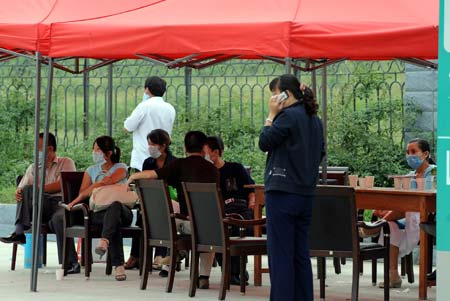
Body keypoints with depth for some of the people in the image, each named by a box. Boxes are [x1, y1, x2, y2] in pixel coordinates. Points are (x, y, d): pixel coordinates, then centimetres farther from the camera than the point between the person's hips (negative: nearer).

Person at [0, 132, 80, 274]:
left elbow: (62, 185, -8)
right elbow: (22, 188, 12)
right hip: (41, 207, 4)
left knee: (59, 218, -39)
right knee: (27, 190, -24)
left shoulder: (66, 163, 9)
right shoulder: (33, 168, 23)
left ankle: (71, 263, -34)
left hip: (61, 202, -4)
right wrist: (18, 192, -14)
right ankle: (19, 232, -33)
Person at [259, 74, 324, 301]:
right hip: (306, 193, 8)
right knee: (301, 253, 12)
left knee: (280, 253, -4)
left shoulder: (288, 116, -12)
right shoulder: (314, 120, 13)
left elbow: (265, 143, -8)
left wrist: (271, 115, 0)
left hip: (282, 192, -8)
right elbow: (320, 153, 21)